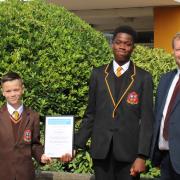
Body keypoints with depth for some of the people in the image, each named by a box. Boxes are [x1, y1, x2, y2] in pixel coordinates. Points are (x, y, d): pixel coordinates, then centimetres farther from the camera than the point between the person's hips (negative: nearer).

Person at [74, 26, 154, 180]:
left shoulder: (144, 77, 1)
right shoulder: (98, 74, 8)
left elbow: (146, 119, -3)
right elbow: (90, 115, 9)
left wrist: (142, 156, -10)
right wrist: (76, 144, 1)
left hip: (129, 150, -2)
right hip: (101, 149, 2)